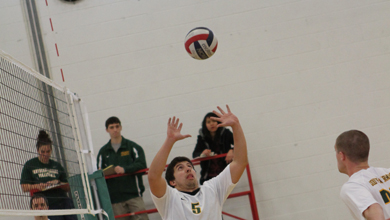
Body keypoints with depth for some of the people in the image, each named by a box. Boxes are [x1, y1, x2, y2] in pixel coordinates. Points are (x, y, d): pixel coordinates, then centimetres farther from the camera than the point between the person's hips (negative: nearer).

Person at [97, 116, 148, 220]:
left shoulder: (132, 146, 7)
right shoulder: (103, 151, 15)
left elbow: (142, 165, -5)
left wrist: (125, 169, -18)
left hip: (133, 193, -2)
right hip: (115, 198, 2)